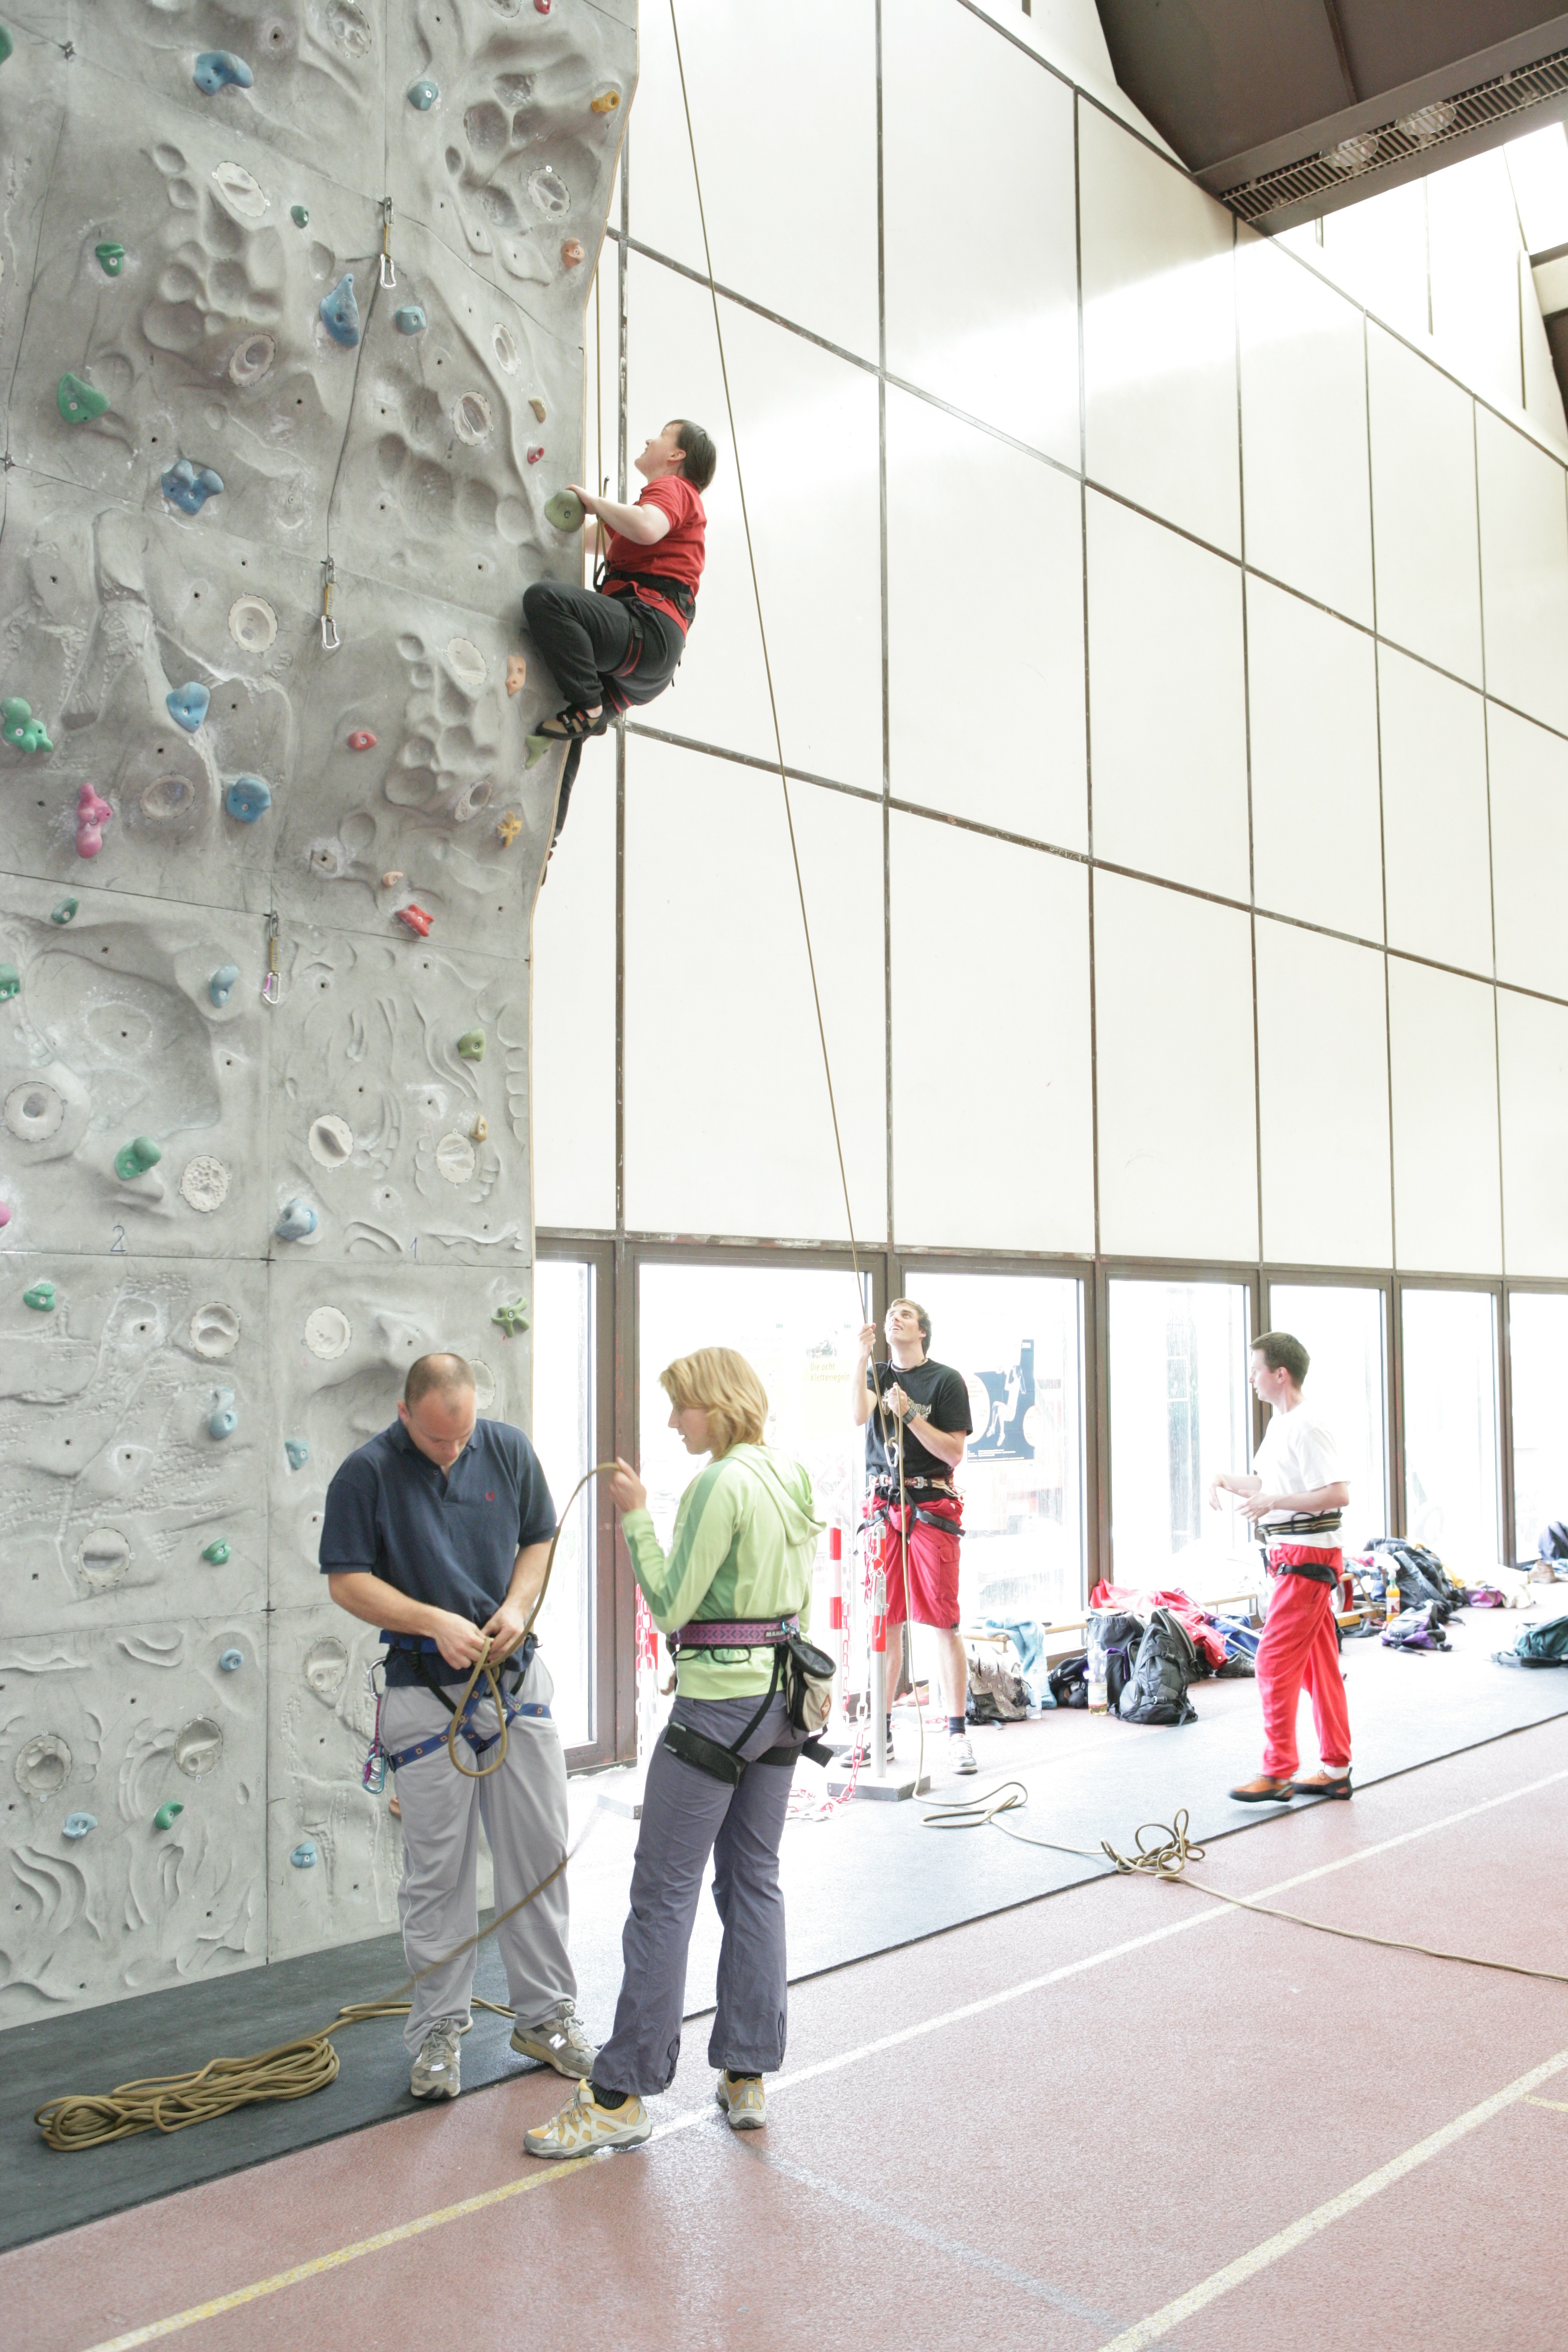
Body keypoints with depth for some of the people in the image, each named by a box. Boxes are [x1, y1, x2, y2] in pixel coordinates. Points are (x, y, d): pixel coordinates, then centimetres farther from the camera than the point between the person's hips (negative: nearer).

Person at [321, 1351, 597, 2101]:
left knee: (540, 1854, 8)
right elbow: (348, 1582, -9)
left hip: (518, 1681, 3)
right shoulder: (366, 1472, -10)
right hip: (426, 1693, -3)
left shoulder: (508, 1449, 0)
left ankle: (546, 2015, 24)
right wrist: (435, 1622, -19)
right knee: (437, 1870, 4)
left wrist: (517, 1606, -9)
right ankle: (437, 2030, 21)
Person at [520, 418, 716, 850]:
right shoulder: (669, 501, 36)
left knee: (543, 597, -30)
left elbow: (646, 528, -21)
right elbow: (594, 541, 44)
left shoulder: (674, 487, 5)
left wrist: (595, 502, -6)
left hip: (649, 630, -10)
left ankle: (589, 709, -26)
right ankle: (545, 836, 15)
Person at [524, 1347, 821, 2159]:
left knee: (665, 1891, -2)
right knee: (754, 1880, 14)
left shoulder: (720, 1486, -18)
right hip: (781, 1695, 9)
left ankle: (621, 2096, 5)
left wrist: (636, 1517, -10)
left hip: (719, 1702, -9)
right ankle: (747, 2077, 19)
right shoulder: (792, 1476, 9)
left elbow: (671, 1606, -17)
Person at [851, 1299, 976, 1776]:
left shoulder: (946, 1380, 2)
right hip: (882, 1505, 3)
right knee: (884, 1623, 6)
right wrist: (862, 1357, -15)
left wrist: (909, 1414, -13)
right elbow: (858, 1415, -8)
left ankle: (957, 1733, 2)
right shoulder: (877, 1375, 13)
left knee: (943, 1623, -4)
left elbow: (954, 1452, -4)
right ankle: (880, 1732, 12)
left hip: (931, 1508, -3)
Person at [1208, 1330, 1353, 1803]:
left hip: (1306, 1559, -10)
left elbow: (1338, 1494, -26)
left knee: (1275, 1662, -8)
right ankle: (1336, 1770, 20)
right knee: (1318, 1665, 13)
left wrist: (1274, 1502, -25)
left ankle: (1278, 1774, -2)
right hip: (1293, 1558, 10)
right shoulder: (1279, 1426, 15)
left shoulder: (1305, 1429, -17)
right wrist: (1225, 1480, 12)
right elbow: (1265, 1483, 29)